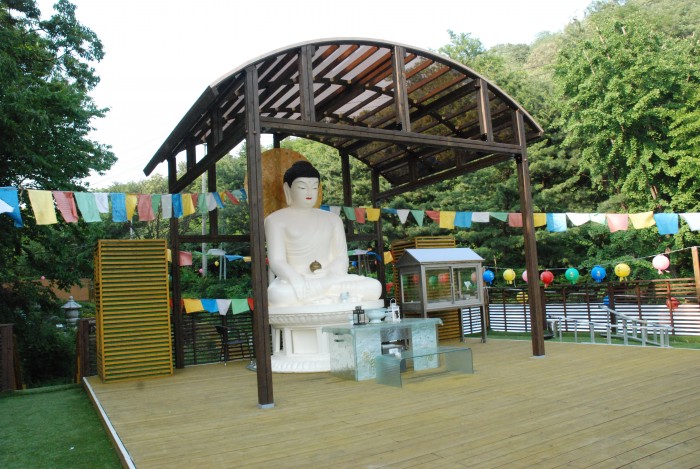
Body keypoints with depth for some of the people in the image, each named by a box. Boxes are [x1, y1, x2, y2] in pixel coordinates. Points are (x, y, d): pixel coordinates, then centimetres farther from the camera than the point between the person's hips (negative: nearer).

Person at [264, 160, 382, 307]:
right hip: (295, 283, -3)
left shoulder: (332, 218, 19)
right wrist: (300, 284, -26)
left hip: (330, 279, 3)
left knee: (373, 286, -23)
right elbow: (277, 261, -7)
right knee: (279, 294, -40)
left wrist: (332, 278, -14)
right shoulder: (275, 220, 5)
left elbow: (341, 257, 10)